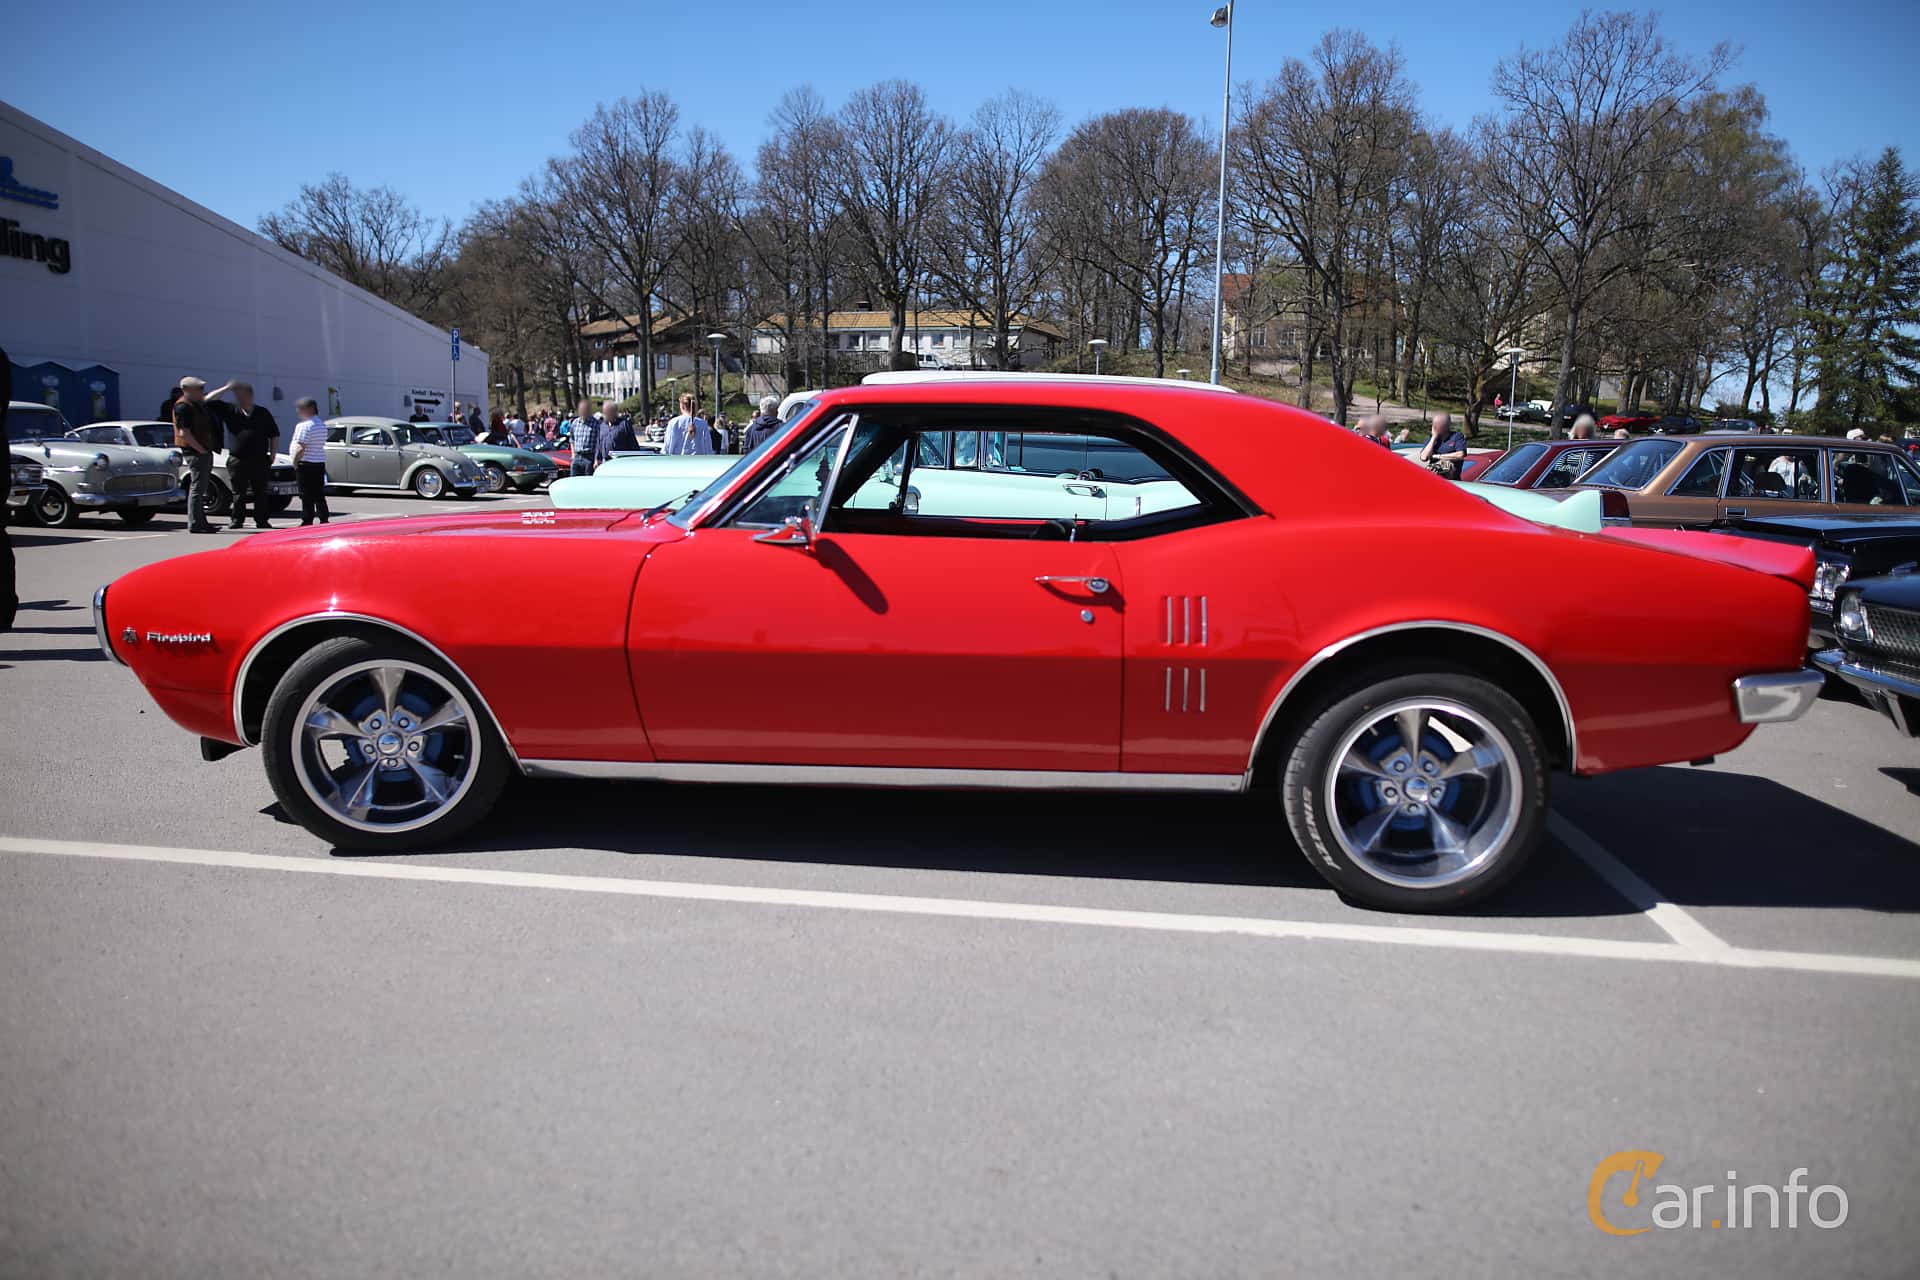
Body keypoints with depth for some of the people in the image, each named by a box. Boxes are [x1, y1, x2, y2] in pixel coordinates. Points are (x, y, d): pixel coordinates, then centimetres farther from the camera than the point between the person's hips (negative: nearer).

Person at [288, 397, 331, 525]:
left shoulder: (304, 426, -15)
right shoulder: (322, 424, 13)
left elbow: (301, 448, -22)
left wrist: (295, 462, -9)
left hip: (306, 464, -8)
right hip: (320, 463, 8)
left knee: (307, 496, -3)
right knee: (319, 495, 11)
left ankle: (307, 521, -2)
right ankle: (324, 520, 11)